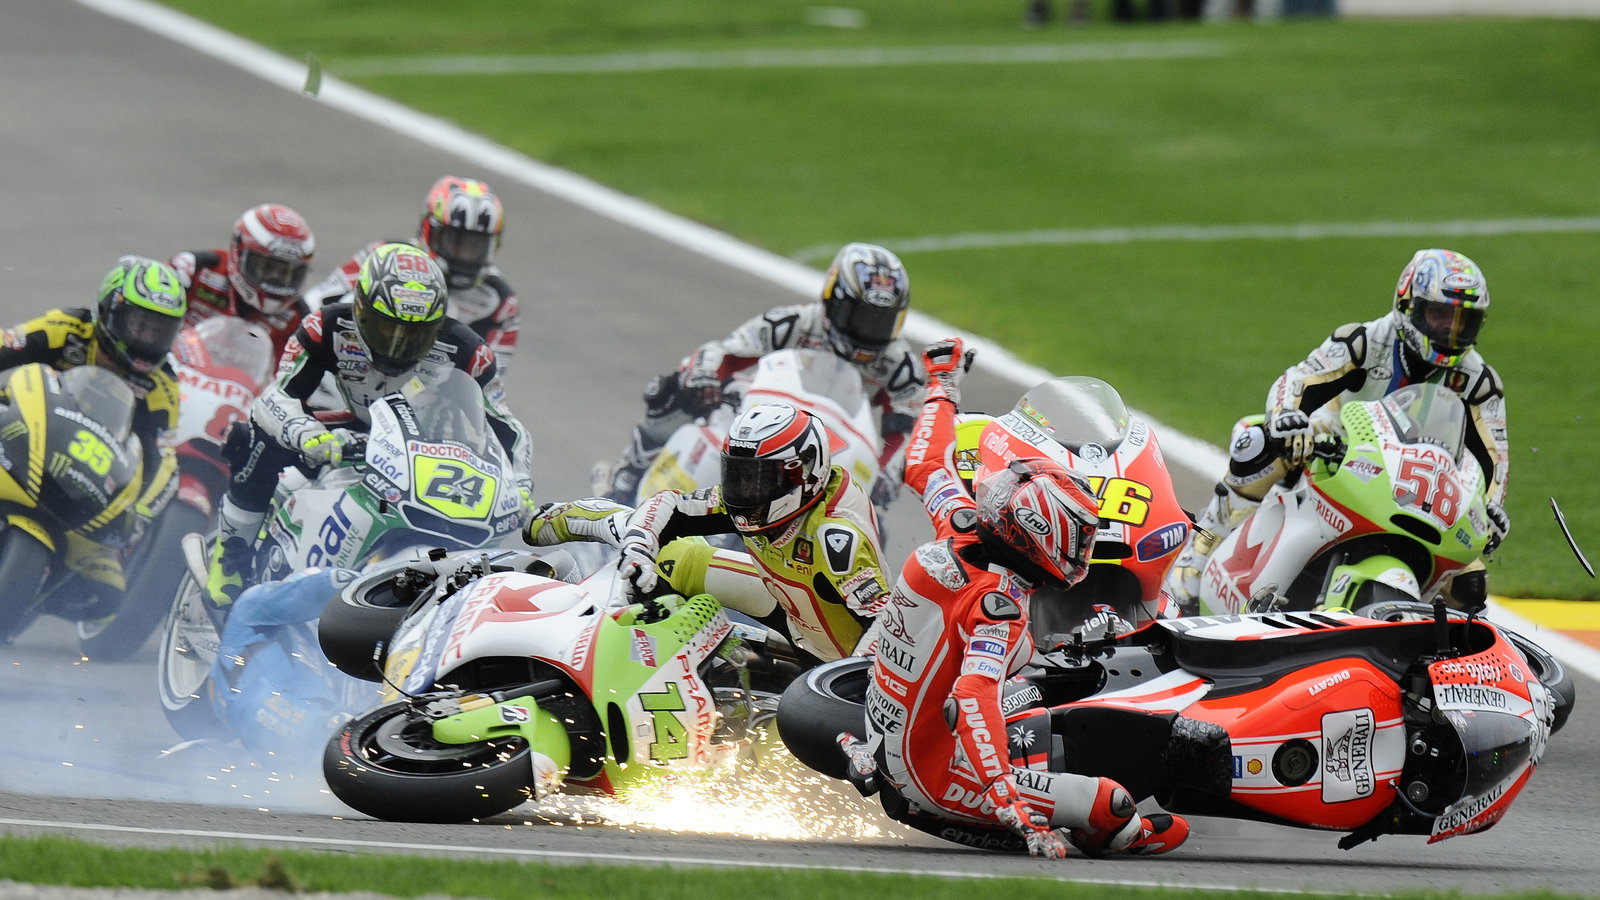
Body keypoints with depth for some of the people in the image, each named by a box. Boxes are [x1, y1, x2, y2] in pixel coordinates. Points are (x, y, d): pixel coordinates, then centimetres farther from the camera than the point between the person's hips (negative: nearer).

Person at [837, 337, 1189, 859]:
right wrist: (1015, 810, -43)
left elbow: (927, 465, 17)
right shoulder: (999, 602, -25)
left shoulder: (961, 524, -3)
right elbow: (975, 697, -37)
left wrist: (943, 385, 35)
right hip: (935, 773, -10)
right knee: (1111, 806, -16)